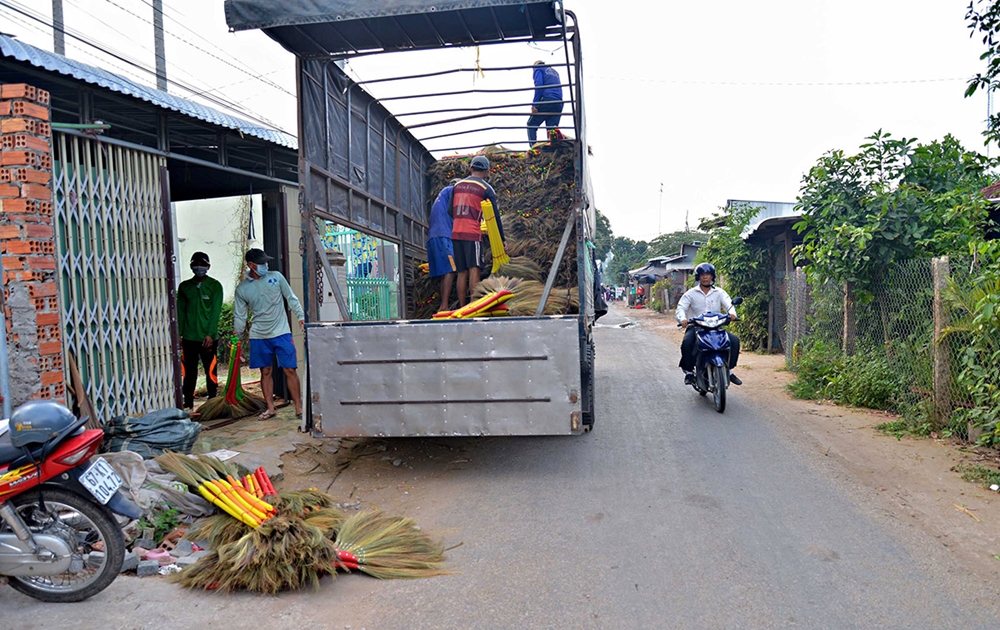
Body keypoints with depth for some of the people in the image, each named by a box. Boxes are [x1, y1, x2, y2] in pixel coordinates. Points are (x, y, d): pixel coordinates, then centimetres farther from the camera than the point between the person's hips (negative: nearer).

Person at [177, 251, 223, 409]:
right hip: (189, 338, 3)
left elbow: (216, 311, -6)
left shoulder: (215, 286, 1)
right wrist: (179, 334, 3)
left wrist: (210, 334, -13)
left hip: (208, 338, -3)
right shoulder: (184, 286, 11)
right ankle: (188, 404, 16)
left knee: (211, 371, 0)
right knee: (189, 372, 8)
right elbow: (180, 312, 10)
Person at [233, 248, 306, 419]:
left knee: (290, 370, -4)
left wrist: (301, 316, -1)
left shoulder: (276, 277, 0)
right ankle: (270, 408, 18)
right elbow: (240, 316, 7)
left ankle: (299, 407, 4)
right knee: (265, 372, 7)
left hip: (281, 333, -1)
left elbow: (291, 298, 6)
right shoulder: (242, 289, 2)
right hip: (259, 336, 1)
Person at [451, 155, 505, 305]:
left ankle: (462, 308, 6)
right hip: (473, 233, -5)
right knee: (474, 270, -8)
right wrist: (501, 239, 5)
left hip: (455, 233, 5)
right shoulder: (486, 188, 2)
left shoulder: (457, 185, 16)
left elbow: (450, 210, 18)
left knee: (462, 272, 6)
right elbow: (495, 216, 1)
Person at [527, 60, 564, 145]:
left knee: (531, 125, 1)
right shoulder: (554, 71, 33)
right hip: (559, 104, 6)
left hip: (546, 101, -6)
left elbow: (539, 85, -7)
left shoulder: (538, 69, 10)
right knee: (552, 129, 2)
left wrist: (534, 104, -13)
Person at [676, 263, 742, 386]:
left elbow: (728, 304, -6)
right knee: (687, 342, -33)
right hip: (695, 326, -2)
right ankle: (689, 371, -12)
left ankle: (729, 370, 0)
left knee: (735, 340, -18)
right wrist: (683, 319, -28)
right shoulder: (691, 293, 6)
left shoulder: (719, 292, 10)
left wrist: (732, 313, -31)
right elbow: (681, 307, -5)